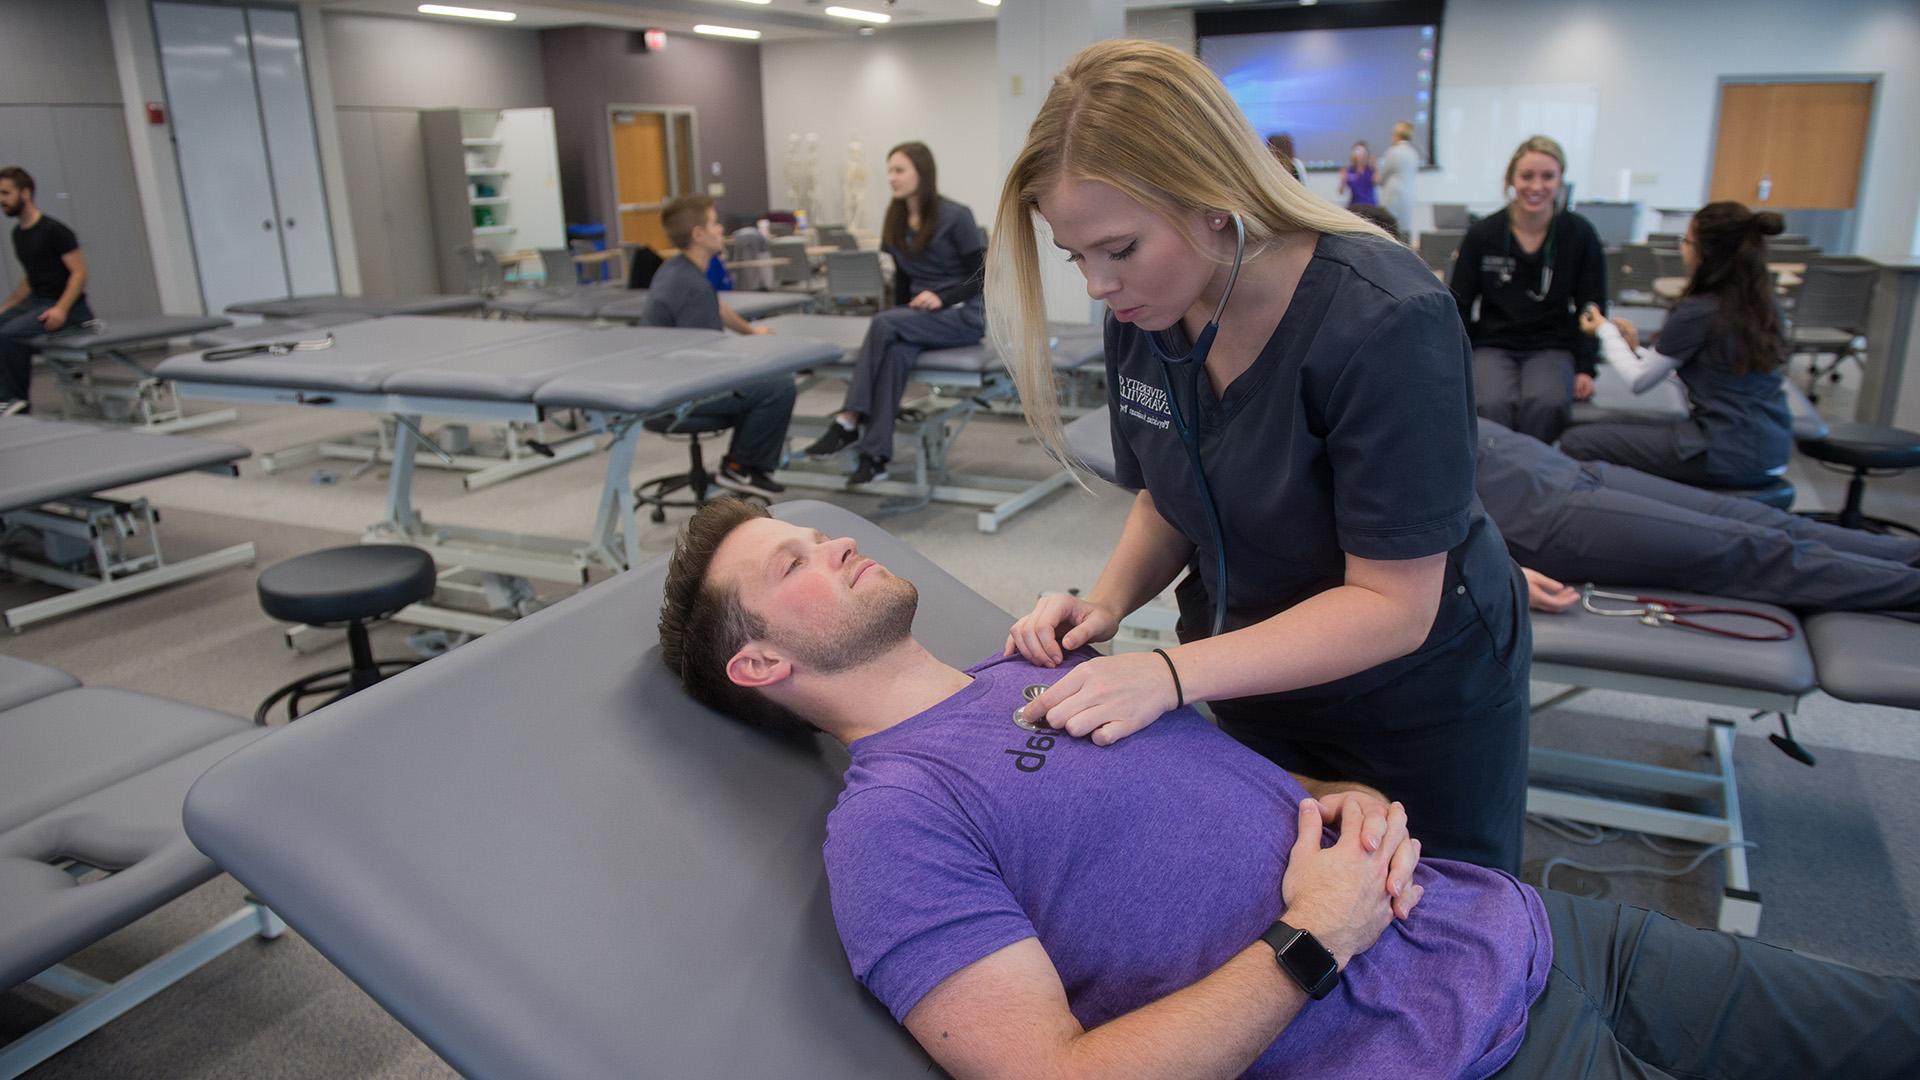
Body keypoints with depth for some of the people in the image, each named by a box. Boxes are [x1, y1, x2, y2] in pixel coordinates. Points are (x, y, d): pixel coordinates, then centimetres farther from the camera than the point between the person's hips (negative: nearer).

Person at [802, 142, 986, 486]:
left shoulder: (955, 217, -9)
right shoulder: (896, 220, 9)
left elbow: (981, 276, -10)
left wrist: (942, 298, -24)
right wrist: (902, 312, 1)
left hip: (962, 315, -5)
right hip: (919, 313, 5)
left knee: (884, 324, -31)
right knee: (896, 350, -32)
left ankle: (848, 422, -33)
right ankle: (876, 455, -41)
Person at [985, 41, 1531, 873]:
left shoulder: (1385, 323, -30)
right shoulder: (1141, 315, -12)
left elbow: (1392, 604, -28)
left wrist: (1175, 673, -35)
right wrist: (1109, 601, -16)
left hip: (1417, 703, -4)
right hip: (1257, 688, 5)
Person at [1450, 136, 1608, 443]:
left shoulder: (1580, 234, 1)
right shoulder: (1482, 234, -1)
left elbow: (1592, 309, 7)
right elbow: (1460, 306, 6)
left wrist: (1586, 369, -2)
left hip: (1552, 348, 1)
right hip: (1493, 345, 0)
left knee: (1544, 403, -34)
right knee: (1494, 404, -34)